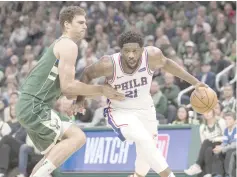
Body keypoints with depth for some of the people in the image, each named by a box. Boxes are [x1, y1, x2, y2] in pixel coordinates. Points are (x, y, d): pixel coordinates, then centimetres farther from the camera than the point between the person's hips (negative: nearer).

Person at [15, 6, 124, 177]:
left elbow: (63, 85, 26)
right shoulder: (69, 46, -11)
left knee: (55, 153, 21)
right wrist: (101, 90, -9)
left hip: (31, 106, 11)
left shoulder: (60, 45, 21)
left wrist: (77, 98, 8)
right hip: (34, 106, -11)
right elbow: (67, 86, -17)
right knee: (77, 136, -20)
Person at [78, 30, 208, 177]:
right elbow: (87, 74, -8)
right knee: (144, 140, -29)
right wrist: (80, 100, -8)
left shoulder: (152, 55, -24)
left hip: (145, 110, 4)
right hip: (121, 112, -4)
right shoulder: (109, 64, -29)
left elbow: (166, 63, -1)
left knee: (147, 153, 15)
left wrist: (194, 82, 2)